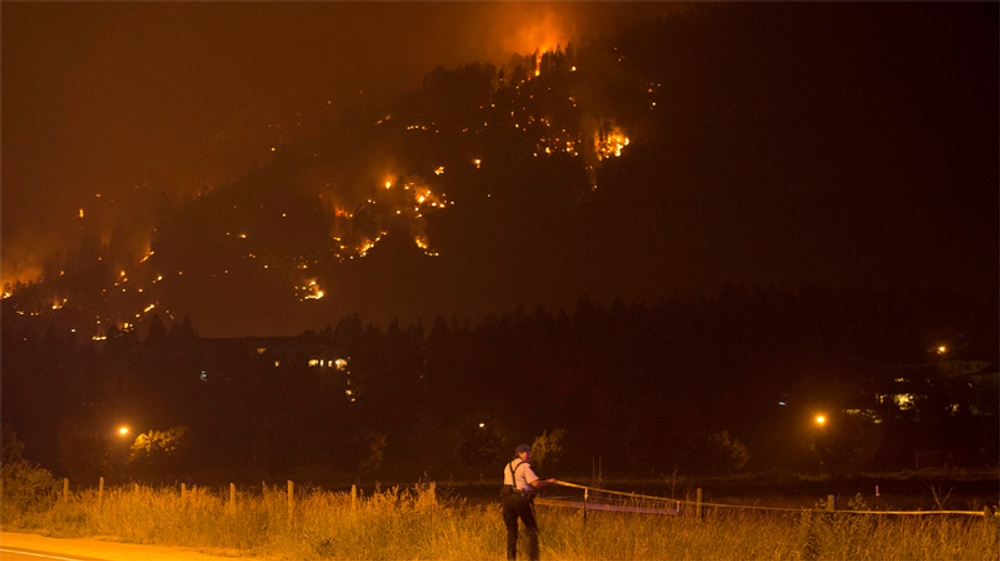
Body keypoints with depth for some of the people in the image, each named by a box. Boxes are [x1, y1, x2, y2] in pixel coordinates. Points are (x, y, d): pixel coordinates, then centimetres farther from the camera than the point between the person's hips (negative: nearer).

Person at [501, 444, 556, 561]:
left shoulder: (508, 466, 15)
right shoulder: (525, 466, -6)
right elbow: (536, 483, -15)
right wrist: (549, 481, -2)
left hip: (508, 498, 6)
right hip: (521, 498, -6)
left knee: (511, 530, 12)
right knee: (532, 530, 3)